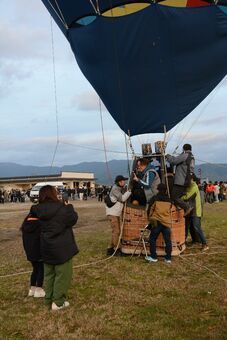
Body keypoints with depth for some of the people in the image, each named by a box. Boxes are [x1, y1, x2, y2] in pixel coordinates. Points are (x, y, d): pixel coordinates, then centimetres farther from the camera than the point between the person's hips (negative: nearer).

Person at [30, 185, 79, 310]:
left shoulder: (39, 210, -5)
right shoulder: (61, 208, -19)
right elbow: (73, 219, -8)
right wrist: (69, 207, 5)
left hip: (46, 247, 6)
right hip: (61, 247, -6)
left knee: (49, 274, 19)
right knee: (62, 274, 6)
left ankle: (49, 299, 27)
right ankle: (58, 301, 9)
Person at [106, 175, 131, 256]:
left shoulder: (121, 188, 10)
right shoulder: (115, 189, -17)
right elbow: (122, 198, -21)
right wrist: (129, 191, -17)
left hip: (116, 213, 10)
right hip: (112, 213, -10)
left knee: (117, 231, 13)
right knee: (116, 231, -7)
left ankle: (110, 249, 20)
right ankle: (116, 249, 2)